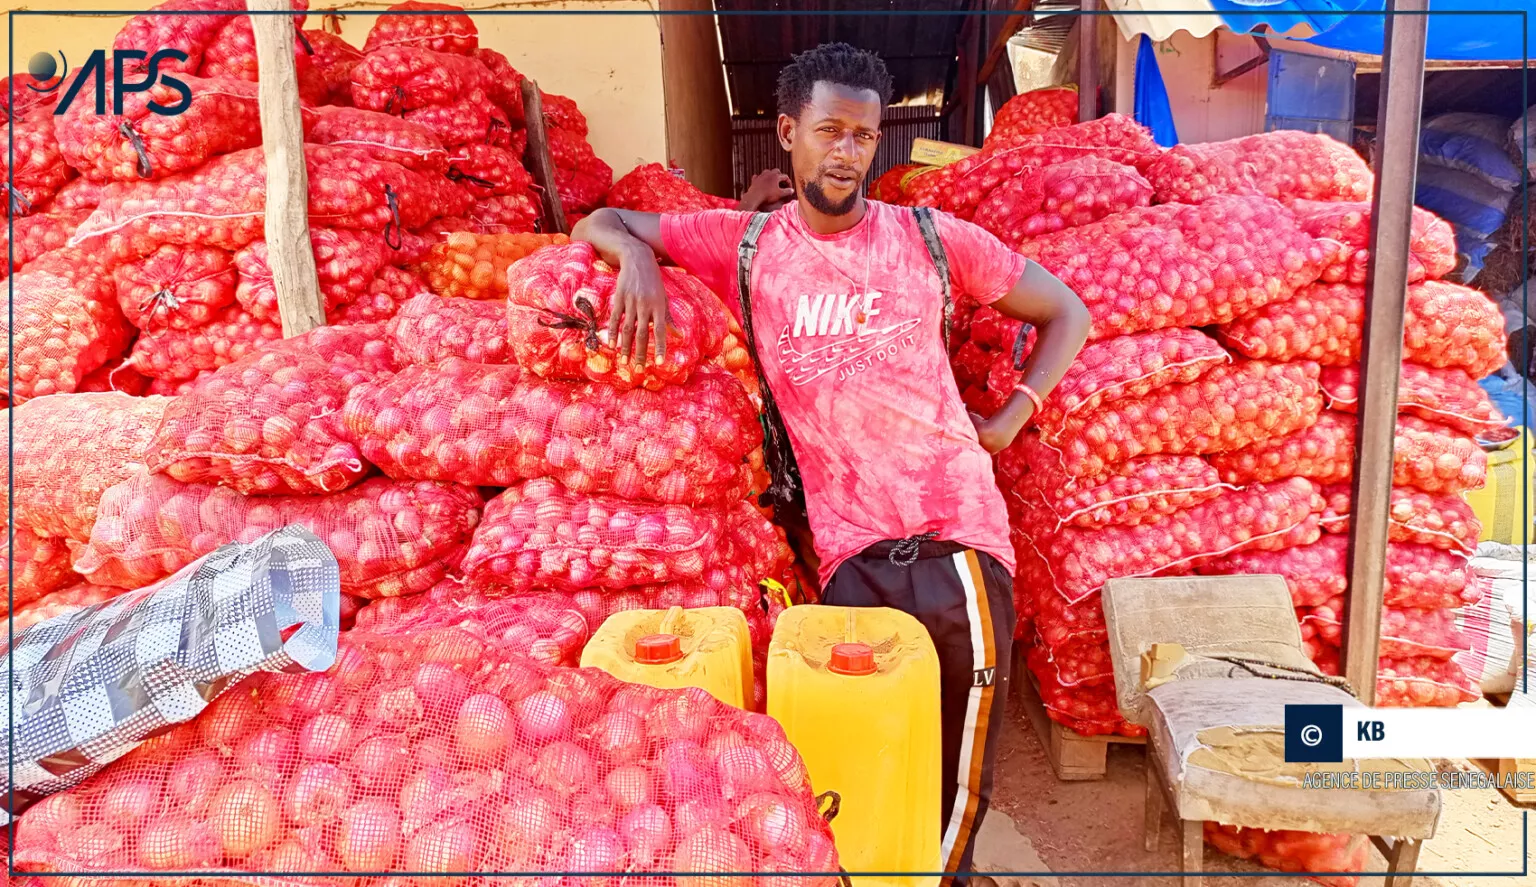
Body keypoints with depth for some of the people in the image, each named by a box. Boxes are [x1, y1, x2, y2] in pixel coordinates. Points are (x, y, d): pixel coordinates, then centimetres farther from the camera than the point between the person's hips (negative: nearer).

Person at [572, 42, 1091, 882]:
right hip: (846, 540, 0)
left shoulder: (932, 238, 4)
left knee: (973, 696, 4)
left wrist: (1007, 421, 3)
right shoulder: (743, 243, 5)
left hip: (956, 524, 1)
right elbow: (597, 224, 11)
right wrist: (636, 254, -12)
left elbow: (1065, 313, 13)